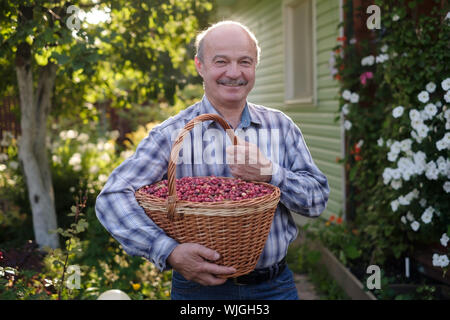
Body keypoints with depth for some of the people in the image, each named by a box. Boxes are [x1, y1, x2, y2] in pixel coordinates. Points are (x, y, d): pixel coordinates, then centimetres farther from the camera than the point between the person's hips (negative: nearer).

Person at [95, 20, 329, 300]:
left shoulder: (281, 127, 3)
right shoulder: (173, 134, -8)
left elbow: (318, 198, 0)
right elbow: (113, 197, -17)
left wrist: (270, 174, -19)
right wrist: (169, 252, -30)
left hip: (274, 286, 3)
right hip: (201, 287, -2)